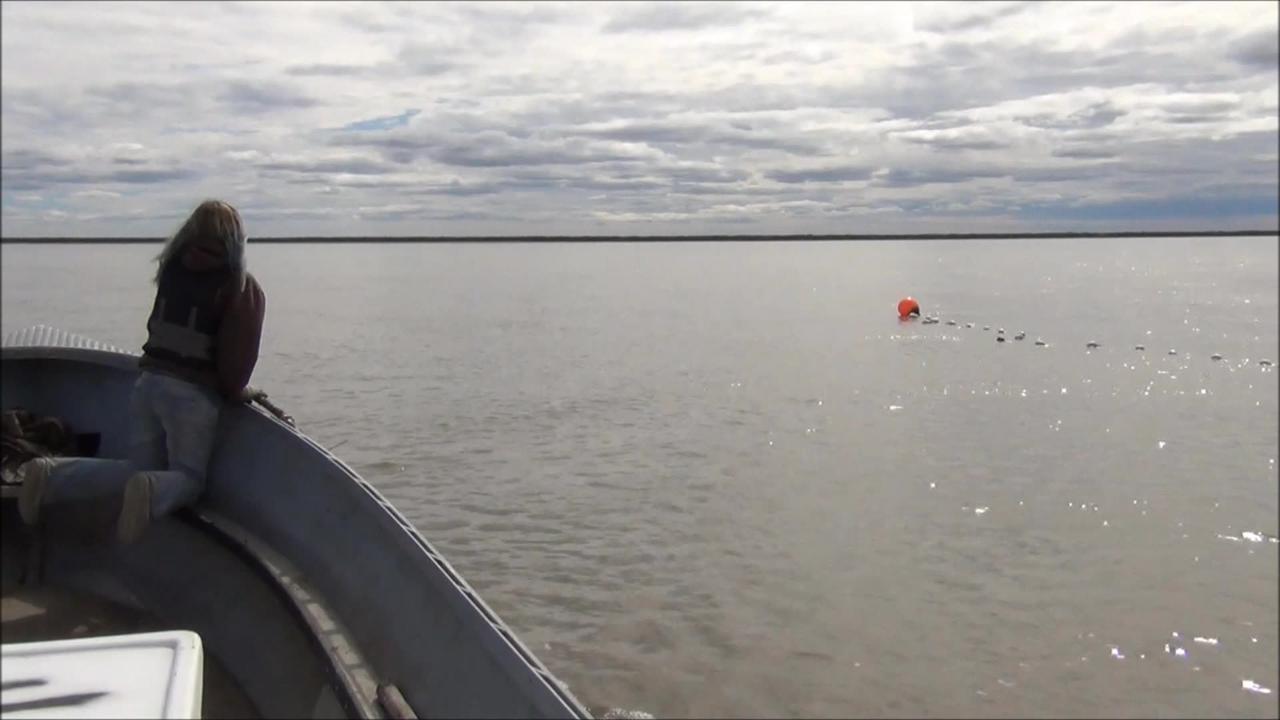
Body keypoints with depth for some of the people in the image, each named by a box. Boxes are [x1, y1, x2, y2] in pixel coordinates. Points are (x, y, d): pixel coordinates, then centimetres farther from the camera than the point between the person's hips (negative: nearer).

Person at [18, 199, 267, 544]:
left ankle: (52, 474, -6)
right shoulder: (242, 286, -10)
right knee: (189, 478, 8)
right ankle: (152, 492, -28)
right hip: (193, 394, -5)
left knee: (138, 469, 15)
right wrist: (237, 390, 2)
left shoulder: (173, 267, 6)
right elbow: (240, 350, -14)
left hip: (149, 382, 5)